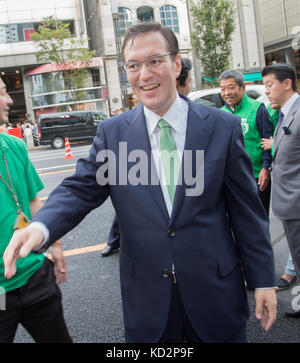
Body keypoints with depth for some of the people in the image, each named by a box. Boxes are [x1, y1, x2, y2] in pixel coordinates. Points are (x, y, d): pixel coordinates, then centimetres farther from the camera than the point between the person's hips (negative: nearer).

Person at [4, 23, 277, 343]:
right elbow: (80, 190, -5)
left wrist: (263, 280, 0)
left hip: (216, 292, 0)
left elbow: (246, 209, -3)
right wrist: (40, 227, -26)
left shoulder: (223, 127, -6)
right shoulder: (111, 132, -2)